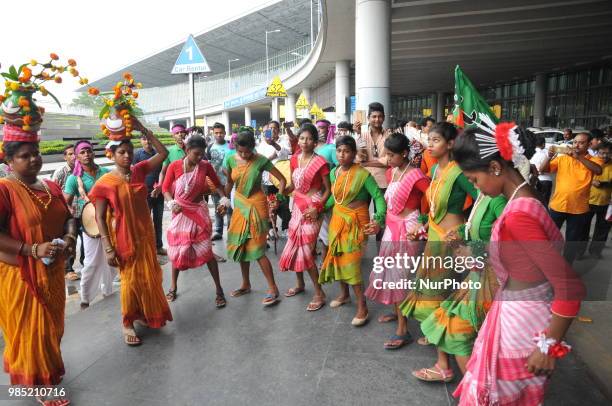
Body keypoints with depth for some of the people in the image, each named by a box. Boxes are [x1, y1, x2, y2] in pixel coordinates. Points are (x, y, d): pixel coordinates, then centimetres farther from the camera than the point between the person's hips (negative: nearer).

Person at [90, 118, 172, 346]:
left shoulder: (139, 171, -2)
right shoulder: (105, 183, -13)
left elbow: (163, 153, -6)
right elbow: (100, 218, -12)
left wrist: (142, 129, -13)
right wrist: (108, 248, -16)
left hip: (145, 233, 5)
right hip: (123, 238, -5)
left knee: (149, 276, 15)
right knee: (130, 279, 6)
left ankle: (145, 314, 37)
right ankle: (128, 323, 26)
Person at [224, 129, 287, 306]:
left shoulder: (261, 160, -14)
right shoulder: (231, 160, -2)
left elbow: (282, 179, -9)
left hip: (256, 206, -5)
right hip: (239, 206, 5)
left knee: (256, 249, -8)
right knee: (240, 246, 12)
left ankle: (273, 289, 2)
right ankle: (246, 284, 30)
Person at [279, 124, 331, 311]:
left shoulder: (320, 162, -13)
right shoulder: (294, 159, 5)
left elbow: (328, 190, -10)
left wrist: (317, 208, -20)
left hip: (312, 209, -7)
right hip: (297, 207, 7)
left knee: (306, 251, -5)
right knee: (293, 247, 14)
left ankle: (319, 293, 11)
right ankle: (300, 284, 36)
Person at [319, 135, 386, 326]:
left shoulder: (363, 174, -17)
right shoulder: (334, 172, 2)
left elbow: (379, 197, -21)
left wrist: (378, 220, -34)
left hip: (355, 222, -6)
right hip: (337, 219, 6)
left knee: (350, 262, -8)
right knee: (337, 256, 14)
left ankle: (362, 306, 6)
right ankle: (344, 293, 37)